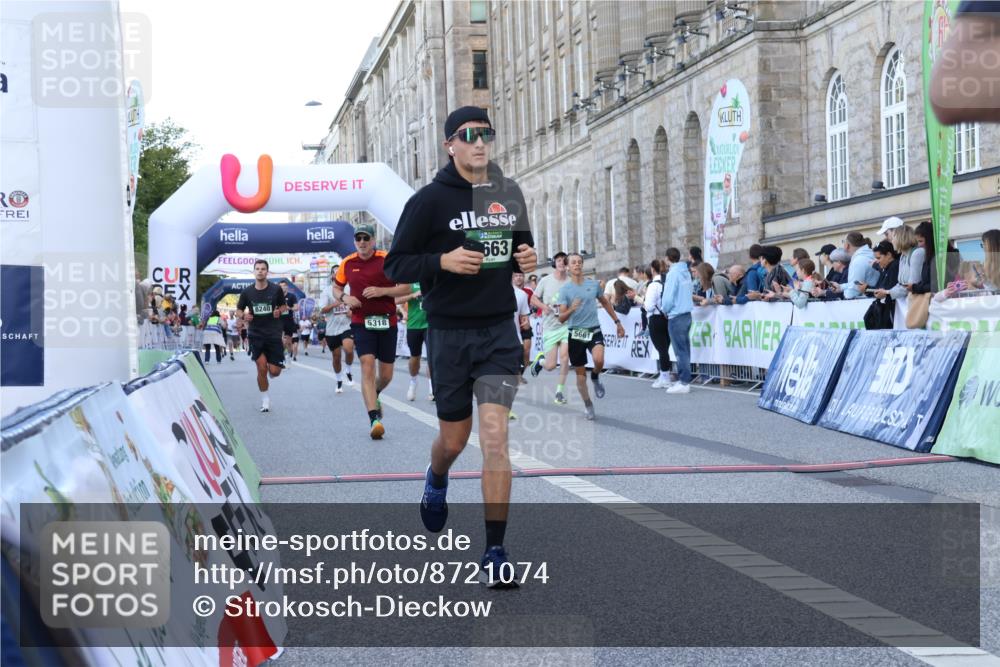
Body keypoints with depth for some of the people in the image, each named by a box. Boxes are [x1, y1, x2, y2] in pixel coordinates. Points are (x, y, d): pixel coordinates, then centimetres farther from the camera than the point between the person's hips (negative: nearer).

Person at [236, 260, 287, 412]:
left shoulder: (276, 290, -2)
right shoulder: (247, 292, 0)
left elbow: (284, 306, 12)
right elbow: (239, 309, 12)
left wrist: (279, 311, -11)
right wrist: (243, 315, -10)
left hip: (274, 334, 0)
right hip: (255, 334, 0)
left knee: (274, 372, -4)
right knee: (261, 368, -10)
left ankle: (270, 367, 36)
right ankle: (265, 399, 10)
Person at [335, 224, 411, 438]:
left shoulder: (387, 260, -5)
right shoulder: (348, 263, 3)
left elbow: (406, 288, -4)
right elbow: (336, 287, 17)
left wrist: (382, 291, -18)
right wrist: (345, 297, -5)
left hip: (387, 322, 0)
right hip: (361, 322, 0)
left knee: (386, 374, 8)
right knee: (367, 366, -17)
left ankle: (373, 396, 43)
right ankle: (374, 419, -20)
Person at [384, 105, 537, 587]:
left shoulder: (509, 193, 8)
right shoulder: (430, 200, -5)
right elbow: (395, 265, -5)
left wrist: (527, 260, 0)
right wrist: (443, 261, -22)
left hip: (499, 330, 2)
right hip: (449, 331, -2)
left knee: (494, 435, -11)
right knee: (454, 438, 10)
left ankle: (495, 555, -7)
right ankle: (436, 481, 49)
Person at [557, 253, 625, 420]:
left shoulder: (593, 284, 4)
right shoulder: (565, 289, -3)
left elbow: (605, 303, 22)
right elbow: (561, 318, -7)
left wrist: (617, 322, 22)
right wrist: (571, 310, -28)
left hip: (594, 331, 1)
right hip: (575, 333, 0)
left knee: (599, 360, -27)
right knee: (580, 373, 5)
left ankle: (595, 377, 7)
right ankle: (587, 405, 23)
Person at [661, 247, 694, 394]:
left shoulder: (673, 273, -15)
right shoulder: (686, 272, 9)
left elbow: (668, 298, -17)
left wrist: (664, 309, 3)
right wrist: (666, 307, 15)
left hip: (676, 317, -8)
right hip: (687, 314, 8)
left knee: (680, 350, -6)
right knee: (684, 348, 13)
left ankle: (684, 383, -5)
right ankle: (684, 380, 18)